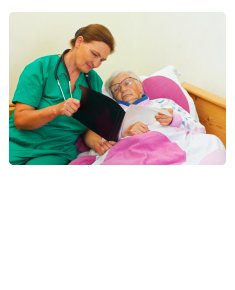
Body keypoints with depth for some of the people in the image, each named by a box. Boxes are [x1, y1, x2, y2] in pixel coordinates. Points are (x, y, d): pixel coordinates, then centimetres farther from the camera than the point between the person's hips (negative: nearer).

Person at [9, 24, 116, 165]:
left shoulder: (95, 81, 10)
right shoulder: (40, 67, -4)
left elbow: (90, 128, 9)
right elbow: (19, 120, -9)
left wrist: (96, 142, -14)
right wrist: (56, 109, -25)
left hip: (56, 154, 1)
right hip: (18, 146, -1)